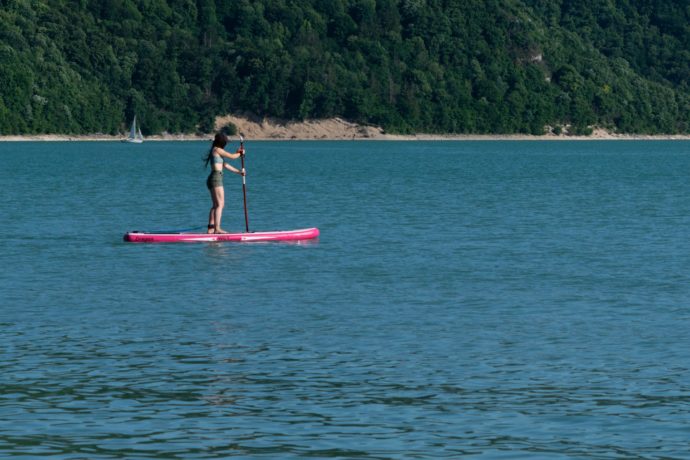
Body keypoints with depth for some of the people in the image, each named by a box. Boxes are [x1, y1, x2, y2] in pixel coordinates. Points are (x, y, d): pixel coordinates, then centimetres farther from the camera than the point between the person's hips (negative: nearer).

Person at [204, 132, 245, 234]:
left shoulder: (216, 151, 20)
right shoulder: (217, 150, -8)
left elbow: (225, 165, 24)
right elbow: (232, 157, -5)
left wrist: (238, 172, 26)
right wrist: (240, 153, 16)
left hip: (212, 179, 10)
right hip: (216, 178, -10)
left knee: (216, 205, 13)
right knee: (220, 204, -13)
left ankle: (211, 228, 13)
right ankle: (217, 228, -20)